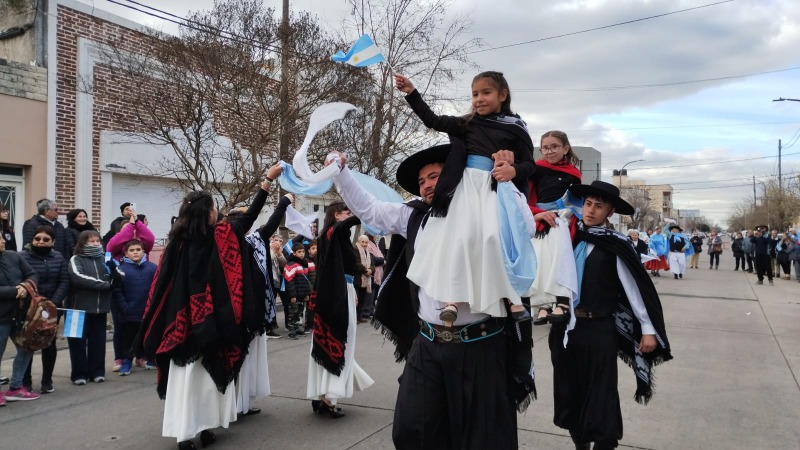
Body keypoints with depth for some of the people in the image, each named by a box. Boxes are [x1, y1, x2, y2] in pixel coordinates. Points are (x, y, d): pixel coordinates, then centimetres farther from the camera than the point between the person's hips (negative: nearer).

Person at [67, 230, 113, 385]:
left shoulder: (104, 259, 10)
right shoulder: (76, 259, -1)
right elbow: (78, 277, -18)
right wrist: (103, 284, -13)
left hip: (100, 307, 3)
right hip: (80, 307, -3)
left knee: (98, 340, 8)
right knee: (79, 341, 2)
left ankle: (97, 372, 18)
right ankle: (79, 374, 12)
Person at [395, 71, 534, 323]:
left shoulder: (515, 128, 6)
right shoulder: (468, 123, 13)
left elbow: (530, 164, 4)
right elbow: (432, 120, 16)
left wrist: (514, 170, -18)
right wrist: (411, 93, 12)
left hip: (497, 187, -2)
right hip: (467, 183, 2)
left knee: (496, 236, -18)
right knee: (461, 236, -10)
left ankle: (511, 296, -7)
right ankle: (452, 298, -11)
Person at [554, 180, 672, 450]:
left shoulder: (615, 246, -6)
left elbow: (635, 288, -3)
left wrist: (648, 329, -2)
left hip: (598, 330, -4)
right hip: (565, 326, 4)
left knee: (600, 396, 6)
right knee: (570, 392, 15)